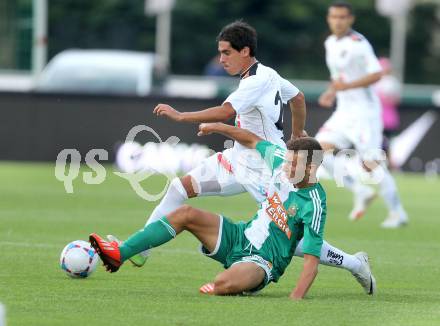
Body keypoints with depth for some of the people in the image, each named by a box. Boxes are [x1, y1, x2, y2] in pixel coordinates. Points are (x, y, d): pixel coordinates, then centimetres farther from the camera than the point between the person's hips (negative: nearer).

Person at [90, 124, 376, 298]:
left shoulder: (314, 205, -22)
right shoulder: (282, 159, -3)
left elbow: (312, 262, -25)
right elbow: (253, 140, 17)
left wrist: (295, 299, -36)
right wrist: (218, 127, 18)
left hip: (263, 262, -8)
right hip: (241, 236, 8)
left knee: (225, 284, -39)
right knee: (186, 214, -11)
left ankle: (217, 290, 2)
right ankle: (119, 255, -13)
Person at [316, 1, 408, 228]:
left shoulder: (358, 44, -15)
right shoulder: (331, 43, 11)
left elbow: (376, 74, -21)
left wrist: (346, 86, -26)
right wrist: (331, 93, 8)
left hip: (364, 112, -8)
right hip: (344, 112, 8)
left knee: (371, 163, -10)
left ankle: (397, 213, 2)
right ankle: (360, 192, 3)